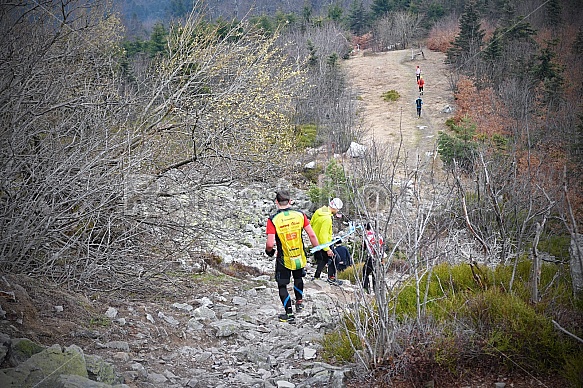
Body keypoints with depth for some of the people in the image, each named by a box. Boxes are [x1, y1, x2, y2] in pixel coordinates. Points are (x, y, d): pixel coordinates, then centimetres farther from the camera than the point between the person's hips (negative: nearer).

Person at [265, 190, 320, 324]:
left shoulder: (273, 220, -18)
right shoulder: (300, 215, -9)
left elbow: (270, 244, -21)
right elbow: (312, 235, -7)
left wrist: (269, 250, 2)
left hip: (283, 260, -3)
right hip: (300, 258, 3)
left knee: (282, 285, 14)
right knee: (298, 278, 30)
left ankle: (289, 314, 14)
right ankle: (299, 302, 47)